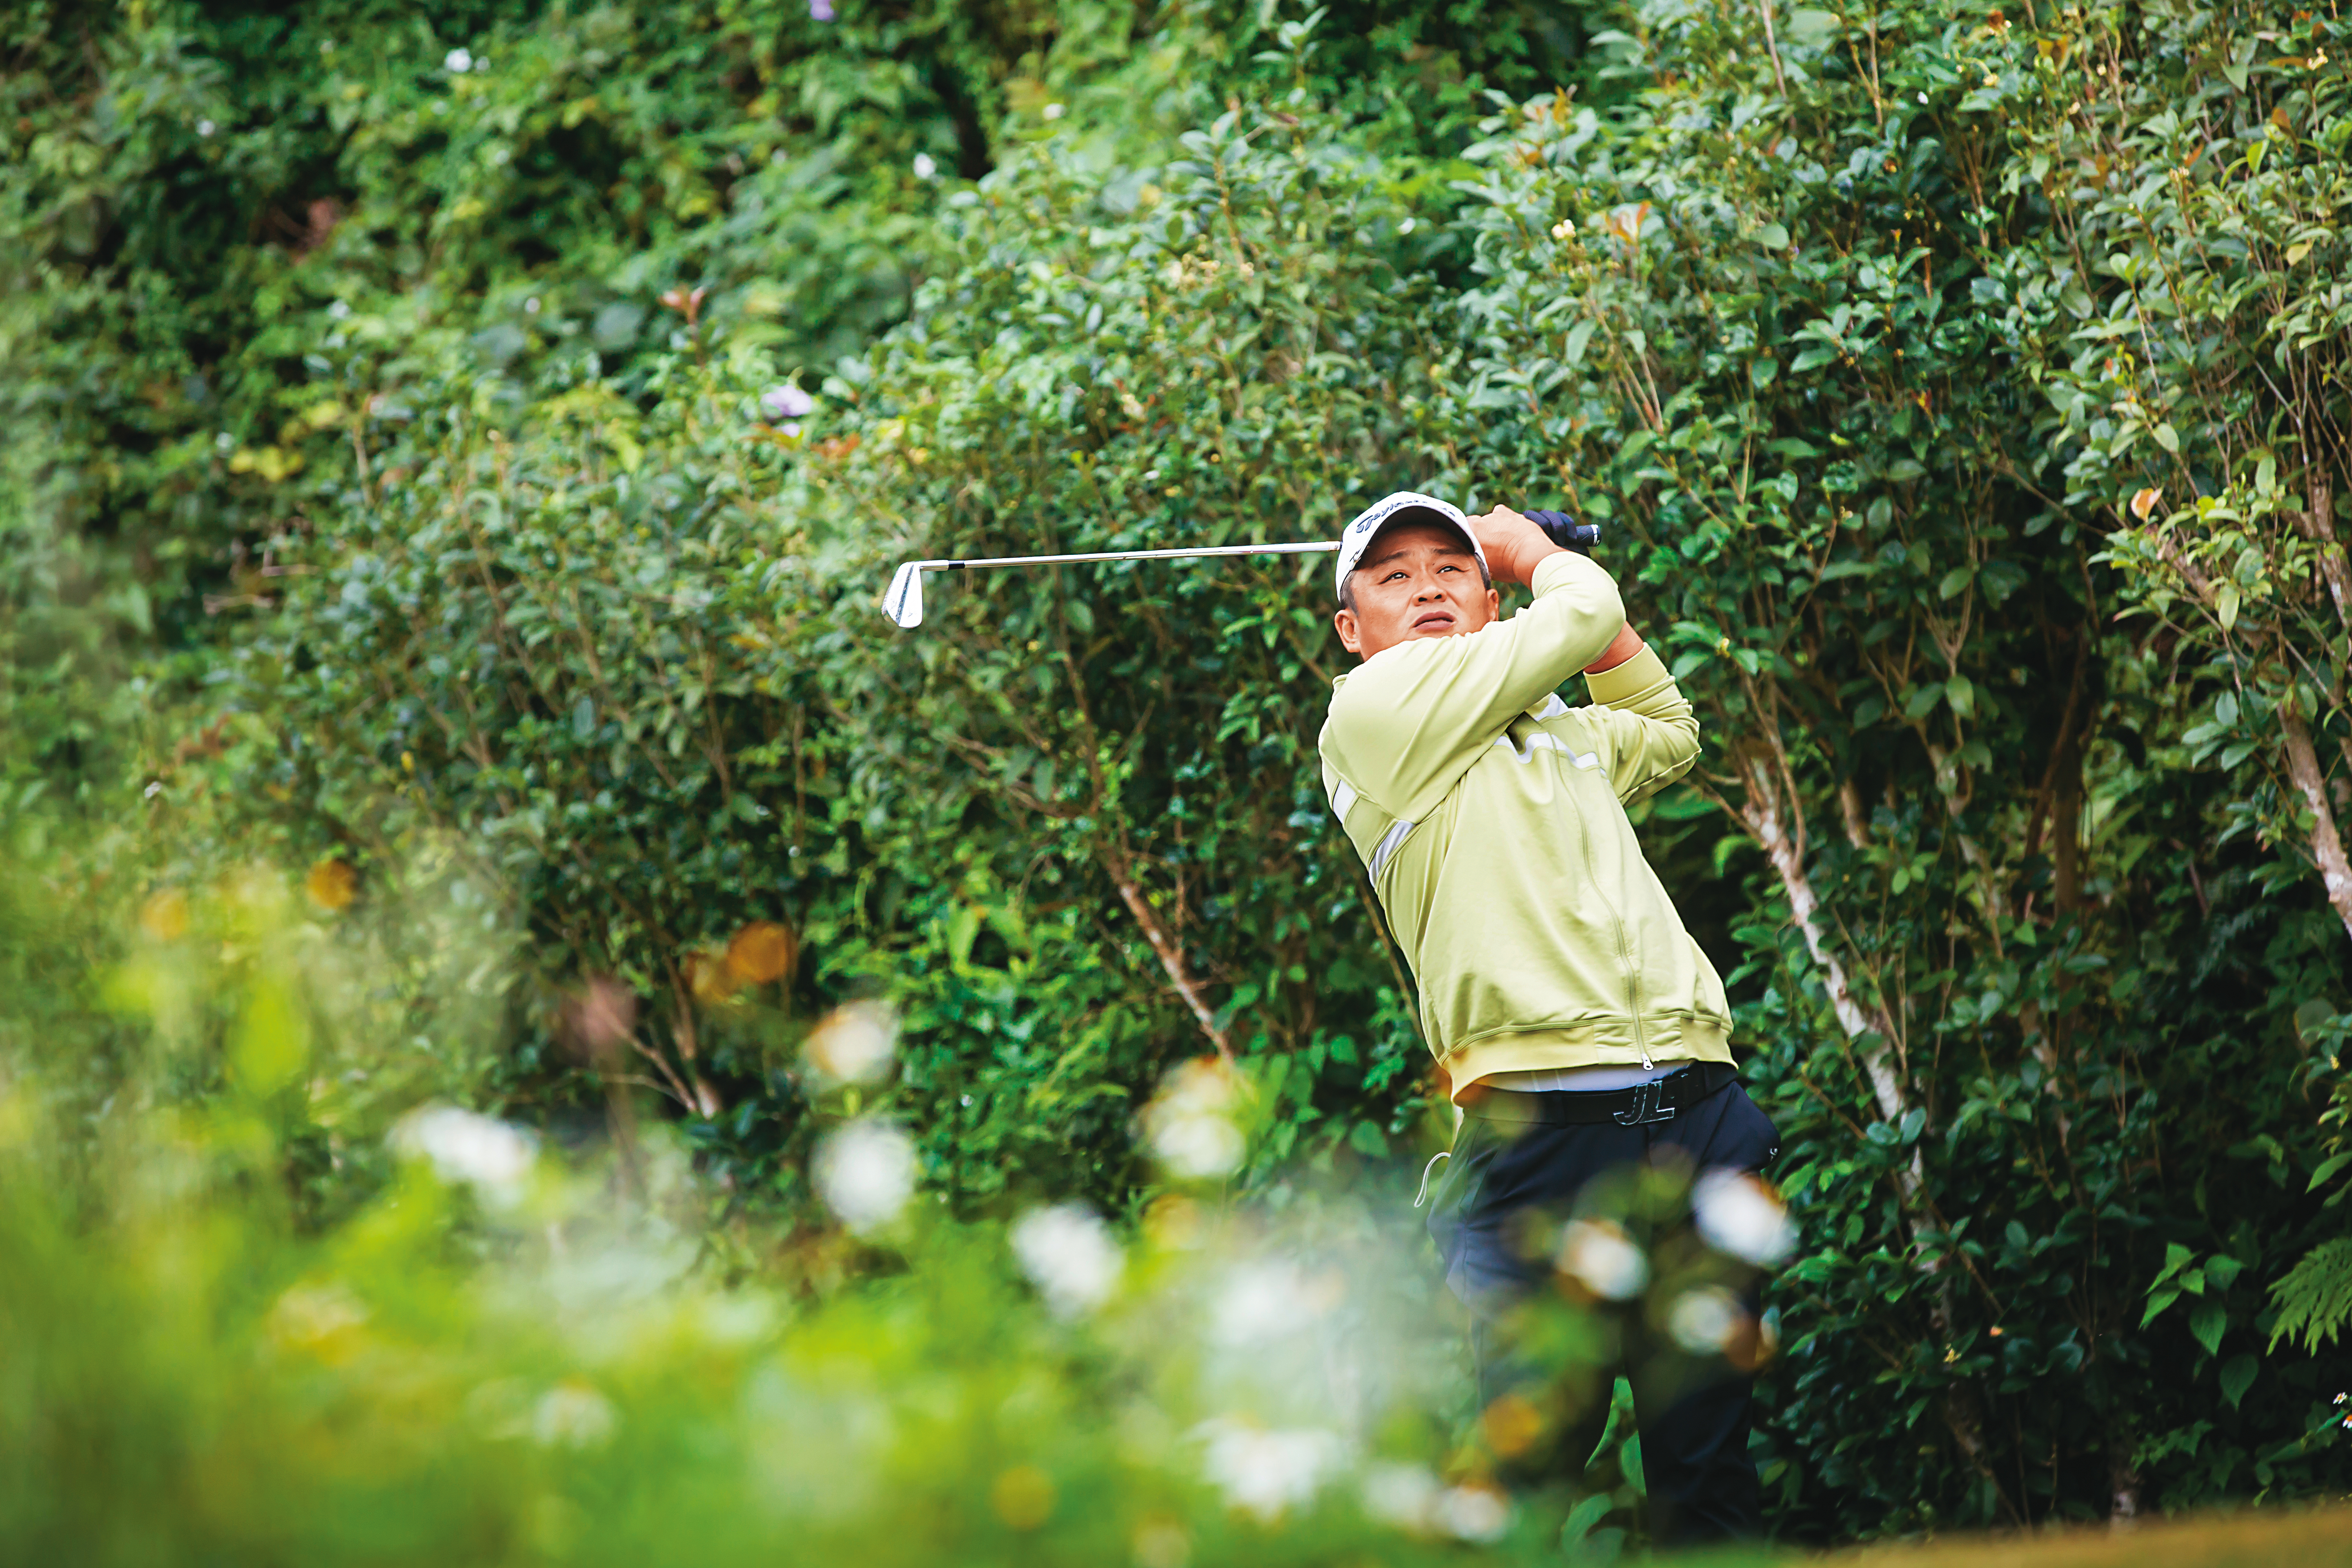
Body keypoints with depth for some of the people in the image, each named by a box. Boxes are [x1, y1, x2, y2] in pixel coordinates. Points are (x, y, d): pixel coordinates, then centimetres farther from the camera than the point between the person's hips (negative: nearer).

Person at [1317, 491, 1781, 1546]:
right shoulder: (1373, 710, 3)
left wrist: (1513, 562, 37)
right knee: (1532, 1465, -10)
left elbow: (1670, 735, 45)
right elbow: (1584, 617, 2)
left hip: (1698, 1113, 6)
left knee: (1708, 1467, 4)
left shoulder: (1561, 733, 24)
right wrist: (1537, 554, 25)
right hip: (1545, 1133, -6)